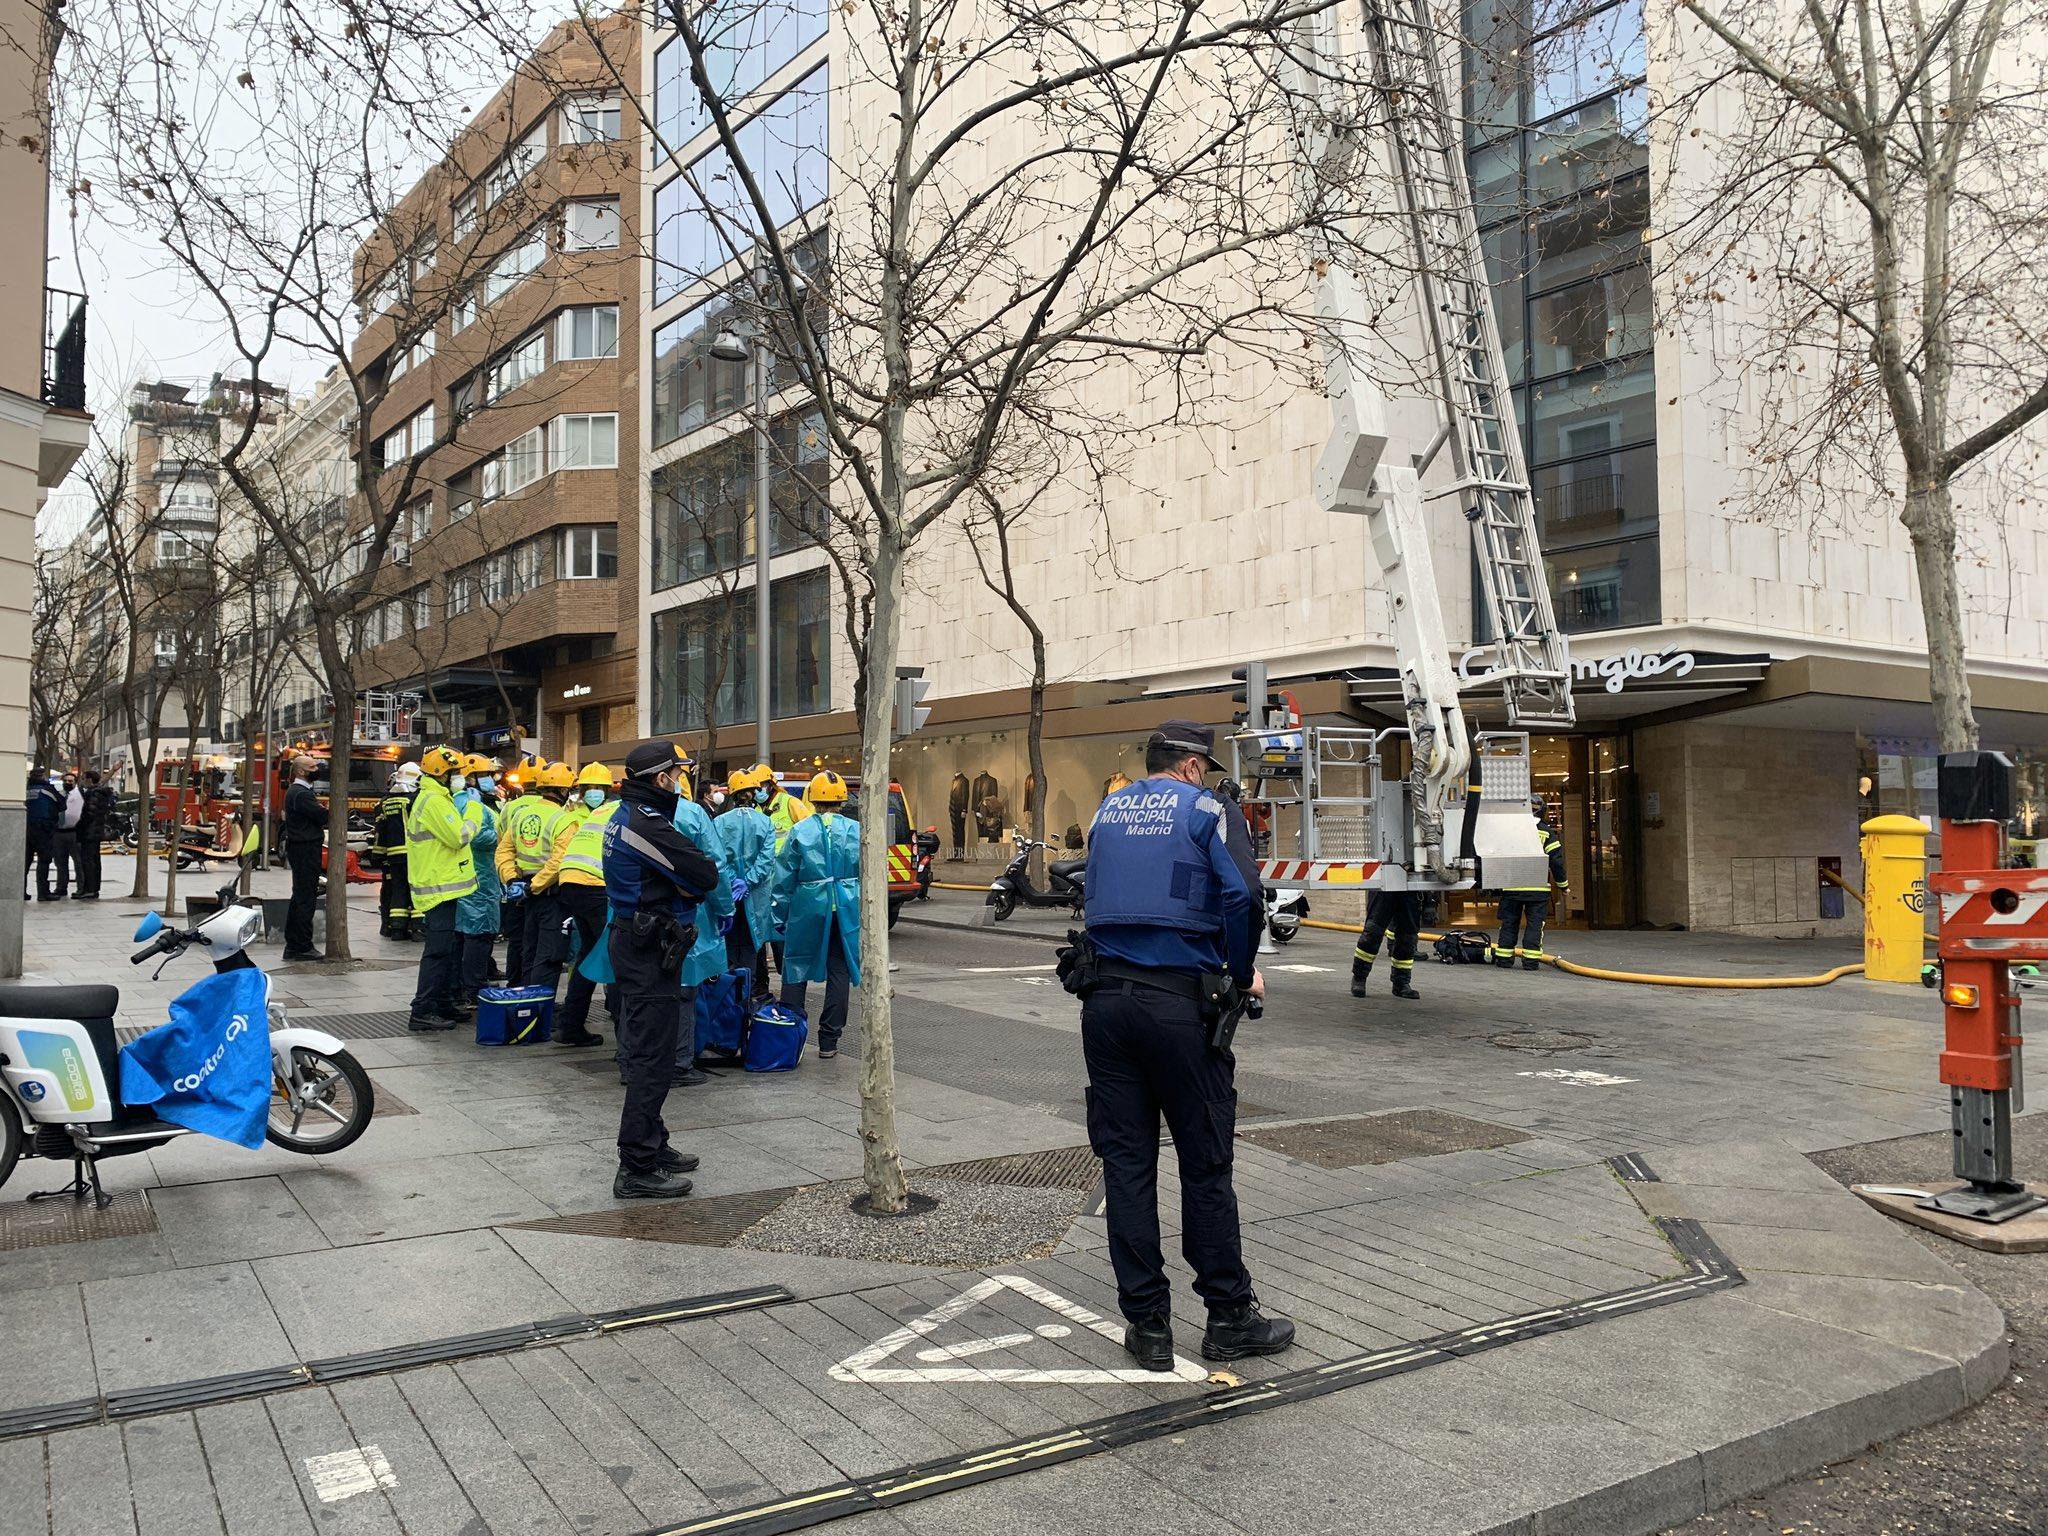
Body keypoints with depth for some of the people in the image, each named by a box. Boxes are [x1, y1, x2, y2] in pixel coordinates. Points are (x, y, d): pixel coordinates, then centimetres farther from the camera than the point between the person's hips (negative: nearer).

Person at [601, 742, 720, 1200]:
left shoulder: (625, 816, 13)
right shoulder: (647, 825, -20)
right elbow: (706, 877, -20)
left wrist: (683, 882, -9)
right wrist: (693, 880, -1)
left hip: (634, 939, 11)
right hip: (650, 949, -11)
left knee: (644, 1051, 20)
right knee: (651, 1057, -6)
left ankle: (651, 1144, 32)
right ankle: (637, 1170, -2)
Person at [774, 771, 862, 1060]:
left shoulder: (799, 831, -3)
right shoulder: (857, 831, 0)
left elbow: (784, 880, 0)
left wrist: (780, 917, 7)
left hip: (808, 908, -1)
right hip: (847, 909, 1)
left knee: (796, 969, 12)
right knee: (839, 971, 8)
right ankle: (828, 1042, 10)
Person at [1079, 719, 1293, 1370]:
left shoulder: (1108, 812, 16)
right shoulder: (1203, 809, 0)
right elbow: (1238, 897, -13)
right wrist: (1243, 975, 0)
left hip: (1105, 997, 5)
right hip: (1179, 1002, -4)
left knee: (1126, 1161, 8)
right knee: (1204, 1162, 5)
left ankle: (1147, 1322, 14)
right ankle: (1230, 1318, 16)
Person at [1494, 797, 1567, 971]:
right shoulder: (1546, 832, -1)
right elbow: (1556, 859, -2)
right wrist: (1562, 884, 9)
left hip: (1511, 887, 2)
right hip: (1538, 888, -1)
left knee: (1509, 922, 9)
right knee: (1534, 924, 4)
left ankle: (1504, 958, 9)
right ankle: (1531, 960, 0)